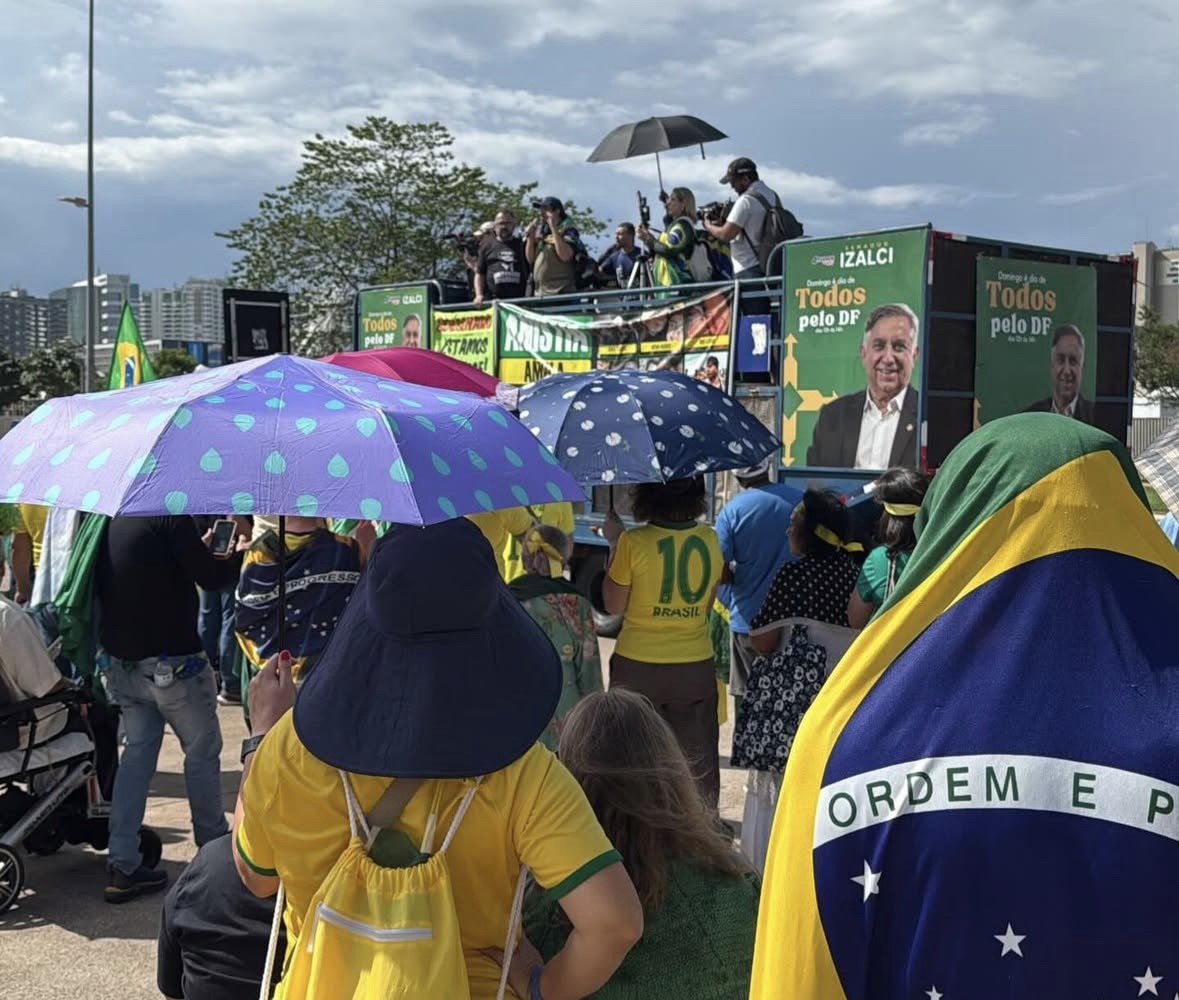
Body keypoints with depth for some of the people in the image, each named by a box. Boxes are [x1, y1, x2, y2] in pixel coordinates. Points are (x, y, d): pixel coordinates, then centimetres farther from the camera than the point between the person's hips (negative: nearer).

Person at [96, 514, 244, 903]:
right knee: (202, 752, 10)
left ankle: (123, 866, 7)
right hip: (172, 662, -7)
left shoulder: (110, 520, 7)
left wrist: (199, 547, 20)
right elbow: (210, 577, -13)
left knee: (138, 752, 12)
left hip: (122, 663, 7)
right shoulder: (170, 516, -17)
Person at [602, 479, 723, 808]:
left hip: (638, 667, -3)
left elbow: (614, 605, -5)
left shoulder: (633, 542, -16)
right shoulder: (708, 539, -4)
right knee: (698, 759, 16)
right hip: (696, 666, 3)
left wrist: (614, 542, 0)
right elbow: (707, 602, 8)